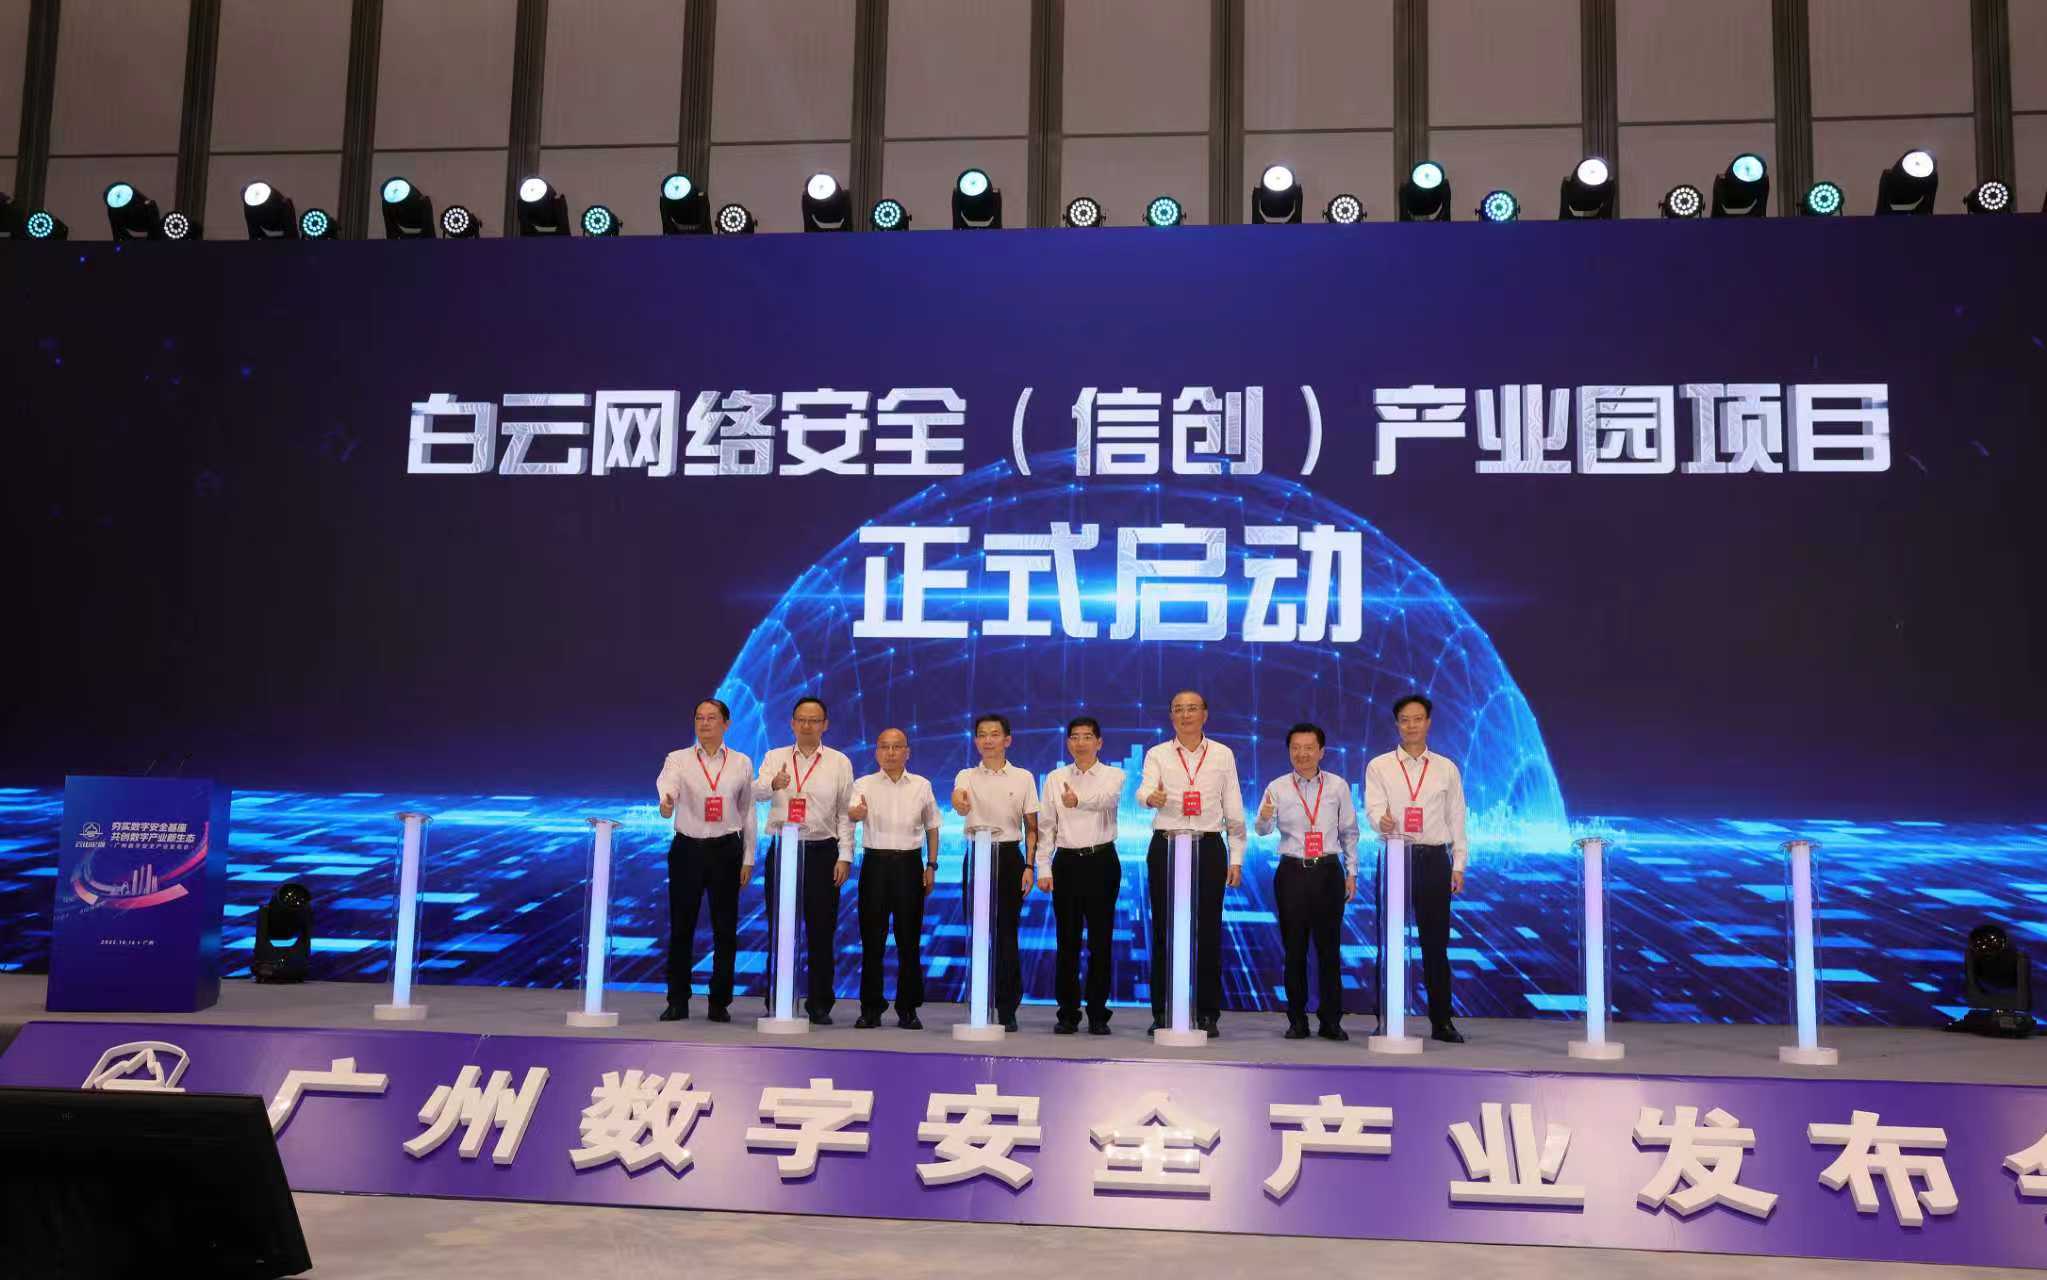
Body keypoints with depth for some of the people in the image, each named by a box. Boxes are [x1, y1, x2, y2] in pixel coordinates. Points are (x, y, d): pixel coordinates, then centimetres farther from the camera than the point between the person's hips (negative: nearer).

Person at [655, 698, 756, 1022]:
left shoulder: (742, 763, 6)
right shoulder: (678, 759, 2)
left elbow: (748, 813, 7)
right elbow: (666, 784, -20)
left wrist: (748, 858, 4)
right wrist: (665, 803, -44)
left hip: (726, 850, 1)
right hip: (687, 848, 0)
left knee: (725, 929, 4)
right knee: (680, 927, 4)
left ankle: (719, 1002, 15)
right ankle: (677, 1001, 15)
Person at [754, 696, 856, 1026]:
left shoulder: (840, 763, 5)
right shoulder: (774, 758, 7)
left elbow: (845, 813, 3)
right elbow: (757, 792, -12)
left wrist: (845, 856, -5)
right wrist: (773, 783, -36)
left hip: (822, 852, -1)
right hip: (782, 849, 1)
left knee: (821, 932, 2)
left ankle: (819, 1004, 13)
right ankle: (776, 1002, 14)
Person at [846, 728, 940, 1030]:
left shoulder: (921, 786, 7)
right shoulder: (864, 785, 1)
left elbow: (932, 827, 13)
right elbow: (851, 814, -17)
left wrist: (931, 865, 5)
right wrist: (856, 812, -40)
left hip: (910, 863, 1)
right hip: (875, 863, -1)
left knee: (909, 939, 4)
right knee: (872, 939, 1)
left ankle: (908, 1009, 13)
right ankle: (870, 1008, 11)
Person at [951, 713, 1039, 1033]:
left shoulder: (1023, 778, 3)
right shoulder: (967, 776, 2)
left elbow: (1031, 827, 5)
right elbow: (959, 803, -22)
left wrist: (1029, 866, -4)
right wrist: (959, 803, -47)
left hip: (1009, 856, -1)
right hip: (976, 855, 1)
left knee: (1007, 934, 0)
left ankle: (1007, 1009, 7)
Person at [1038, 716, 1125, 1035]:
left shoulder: (1113, 775, 1)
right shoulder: (1055, 778, 9)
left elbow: (1105, 799, -23)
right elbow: (1046, 826, 7)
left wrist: (1079, 800, -45)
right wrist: (1043, 868, -2)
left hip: (1101, 861, -2)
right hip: (1067, 862, 2)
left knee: (1101, 941, 2)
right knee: (1067, 941, 4)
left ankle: (1098, 1015, 11)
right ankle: (1067, 1014, 12)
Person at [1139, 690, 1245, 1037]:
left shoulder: (1222, 755, 8)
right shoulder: (1157, 754, 6)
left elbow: (1234, 810, 7)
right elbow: (1144, 790, -14)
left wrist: (1236, 859, 2)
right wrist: (1152, 797, -39)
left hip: (1209, 847, 0)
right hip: (1166, 846, 0)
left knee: (1208, 931, 1)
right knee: (1164, 929, 2)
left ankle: (1207, 1014, 10)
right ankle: (1162, 1012, 10)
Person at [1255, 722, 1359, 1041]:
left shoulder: (1338, 786, 4)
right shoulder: (1278, 787, 2)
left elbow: (1349, 832, 10)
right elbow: (1263, 830, -8)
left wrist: (1351, 872, 7)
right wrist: (1265, 818, -30)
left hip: (1328, 871, 0)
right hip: (1292, 872, 0)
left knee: (1329, 946, 2)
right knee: (1294, 948, 4)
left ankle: (1331, 1020, 10)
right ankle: (1297, 1020, 13)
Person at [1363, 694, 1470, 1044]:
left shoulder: (1446, 769, 11)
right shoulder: (1379, 767, 5)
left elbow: (1457, 819, 9)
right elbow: (1373, 808, -9)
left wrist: (1458, 865, 2)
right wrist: (1382, 821, -33)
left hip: (1435, 859, 1)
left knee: (1436, 942, 5)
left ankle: (1441, 1021, 14)